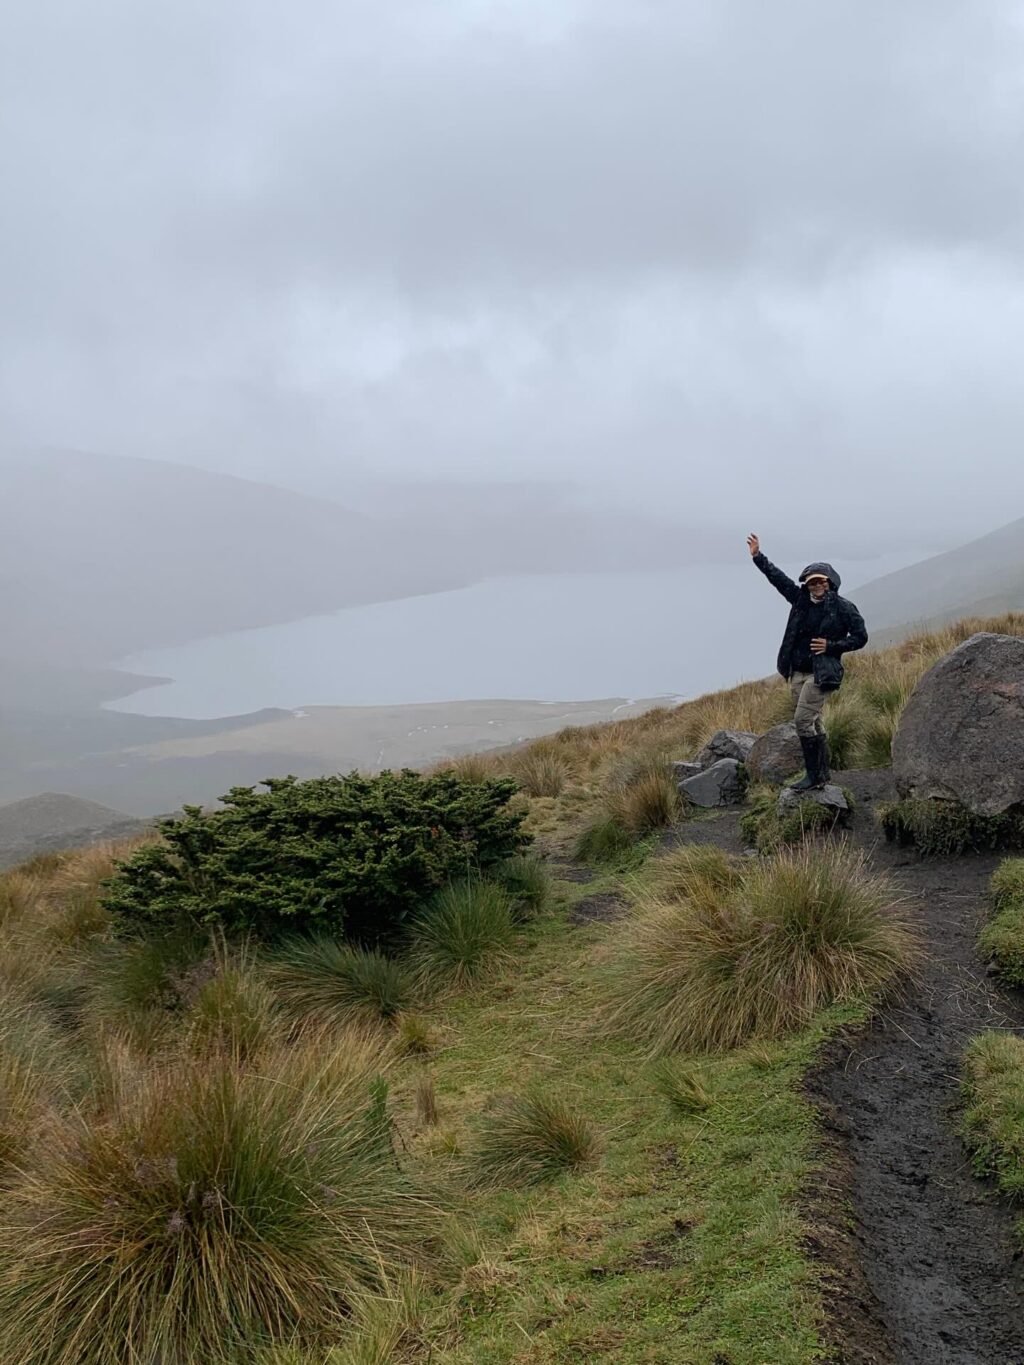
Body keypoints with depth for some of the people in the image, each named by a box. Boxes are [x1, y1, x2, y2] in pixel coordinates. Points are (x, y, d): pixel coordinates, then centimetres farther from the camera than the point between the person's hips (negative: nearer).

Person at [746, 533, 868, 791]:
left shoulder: (843, 608, -7)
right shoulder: (801, 599, 7)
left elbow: (860, 638, -3)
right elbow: (778, 578, 15)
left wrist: (831, 646, -14)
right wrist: (758, 557, 14)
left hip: (821, 673, -6)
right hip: (798, 672, 6)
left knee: (803, 719, -14)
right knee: (812, 722, 11)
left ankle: (814, 775, -6)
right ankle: (822, 772, 21)